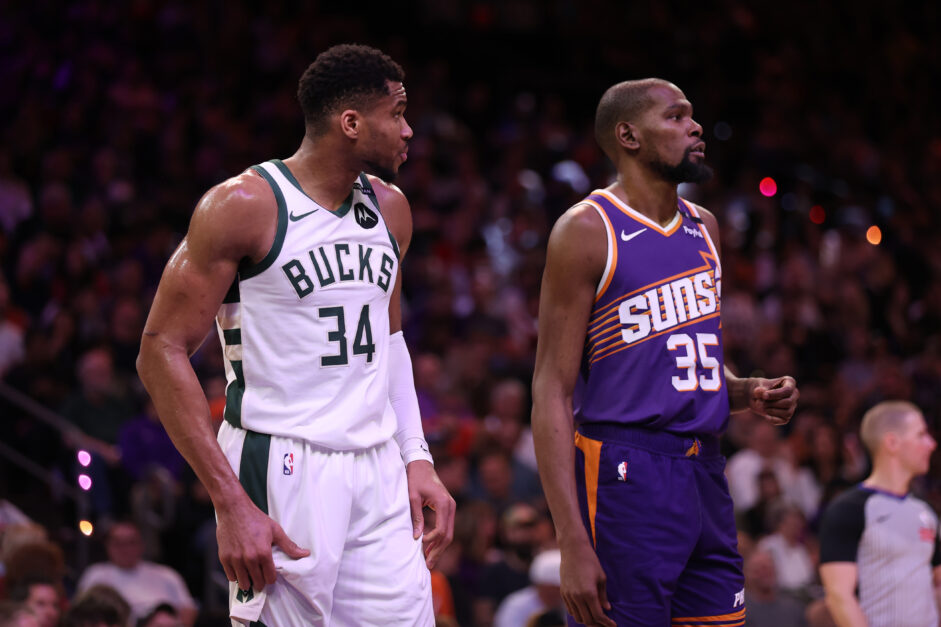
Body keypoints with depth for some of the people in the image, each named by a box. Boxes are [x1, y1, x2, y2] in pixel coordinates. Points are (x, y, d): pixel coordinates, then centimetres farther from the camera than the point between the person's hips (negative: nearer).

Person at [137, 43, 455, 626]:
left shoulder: (389, 208, 12)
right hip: (284, 469, -7)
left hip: (379, 470, 7)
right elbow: (162, 351, -12)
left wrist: (417, 458, 11)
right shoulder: (244, 206, -10)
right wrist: (233, 505, -18)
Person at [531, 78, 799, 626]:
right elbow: (552, 394, -12)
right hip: (626, 475, -7)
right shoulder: (588, 231, -8)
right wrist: (573, 544, -20)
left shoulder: (703, 229, 15)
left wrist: (749, 394, 3)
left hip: (706, 473, 7)